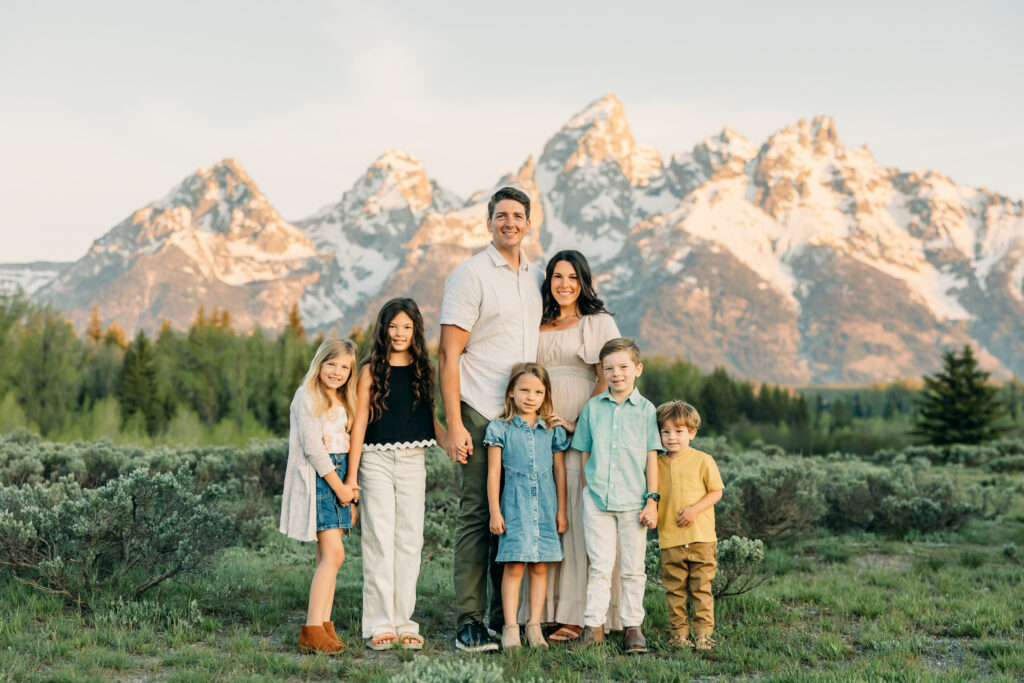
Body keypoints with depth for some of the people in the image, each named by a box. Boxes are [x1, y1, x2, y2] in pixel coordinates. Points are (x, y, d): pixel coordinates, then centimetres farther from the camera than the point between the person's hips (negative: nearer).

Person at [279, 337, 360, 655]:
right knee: (333, 554, -15)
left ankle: (324, 626, 5)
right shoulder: (307, 396, -7)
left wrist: (349, 492, 14)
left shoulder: (344, 401, 17)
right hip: (315, 478, -7)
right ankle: (311, 631, -14)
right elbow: (312, 446, -12)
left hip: (339, 478, 7)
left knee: (327, 556, 4)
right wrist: (339, 486, -10)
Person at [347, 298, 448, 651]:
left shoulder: (422, 371, 9)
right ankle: (379, 624, 3)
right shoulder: (372, 371, 0)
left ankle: (404, 621, 11)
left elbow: (430, 419, 13)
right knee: (379, 541, -2)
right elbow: (359, 424, -2)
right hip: (377, 461, -3)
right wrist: (351, 475, -6)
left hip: (413, 461, 3)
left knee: (410, 541, 4)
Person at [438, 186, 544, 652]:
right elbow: (448, 355, -9)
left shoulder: (536, 278, 16)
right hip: (481, 417, -6)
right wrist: (454, 425, -15)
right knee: (476, 516, -4)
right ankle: (469, 622, 1)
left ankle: (507, 617, 18)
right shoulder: (470, 274, -5)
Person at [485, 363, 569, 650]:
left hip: (545, 505, 3)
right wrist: (495, 511, -3)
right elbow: (493, 472, 1)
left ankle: (534, 626, 11)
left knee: (540, 566, 4)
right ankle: (510, 626, 0)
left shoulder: (552, 430, 8)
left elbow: (560, 470, 12)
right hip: (514, 505, -2)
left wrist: (561, 510, 9)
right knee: (514, 566, -5)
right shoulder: (500, 428, 0)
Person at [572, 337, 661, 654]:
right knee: (599, 565, 3)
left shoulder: (645, 409, 2)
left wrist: (652, 500, -3)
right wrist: (587, 492, 7)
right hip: (597, 500, 1)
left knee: (633, 568, 5)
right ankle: (593, 625, 8)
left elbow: (651, 457, 2)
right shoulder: (592, 407, 6)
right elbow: (585, 454, 11)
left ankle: (633, 625, 14)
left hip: (634, 502, -1)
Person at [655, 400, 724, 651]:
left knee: (701, 587, 0)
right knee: (675, 589, 6)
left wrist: (694, 509, -12)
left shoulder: (703, 460, 0)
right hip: (670, 539, 3)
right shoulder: (658, 464, 9)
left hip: (701, 536, -3)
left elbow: (716, 491, 1)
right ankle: (679, 632, 13)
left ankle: (703, 632, 6)